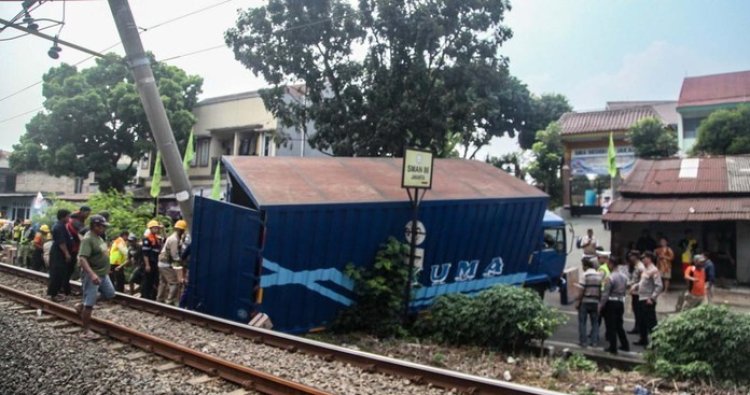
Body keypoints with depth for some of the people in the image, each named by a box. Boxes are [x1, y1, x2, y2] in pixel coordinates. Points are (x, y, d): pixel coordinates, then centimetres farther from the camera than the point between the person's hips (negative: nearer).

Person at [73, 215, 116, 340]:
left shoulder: (98, 237, 9)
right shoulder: (88, 239, -21)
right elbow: (82, 259, -30)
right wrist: (92, 274, -39)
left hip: (103, 274, 9)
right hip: (92, 275, -9)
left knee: (110, 294, 19)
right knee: (89, 304, -2)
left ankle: (82, 305, 29)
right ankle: (86, 331, 7)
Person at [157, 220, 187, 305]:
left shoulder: (171, 237, 15)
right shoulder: (174, 239, -18)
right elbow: (175, 256, -21)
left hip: (162, 264, 10)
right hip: (167, 265, -10)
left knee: (163, 283, 18)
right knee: (175, 283, -9)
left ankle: (159, 301, 25)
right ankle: (169, 302, -11)